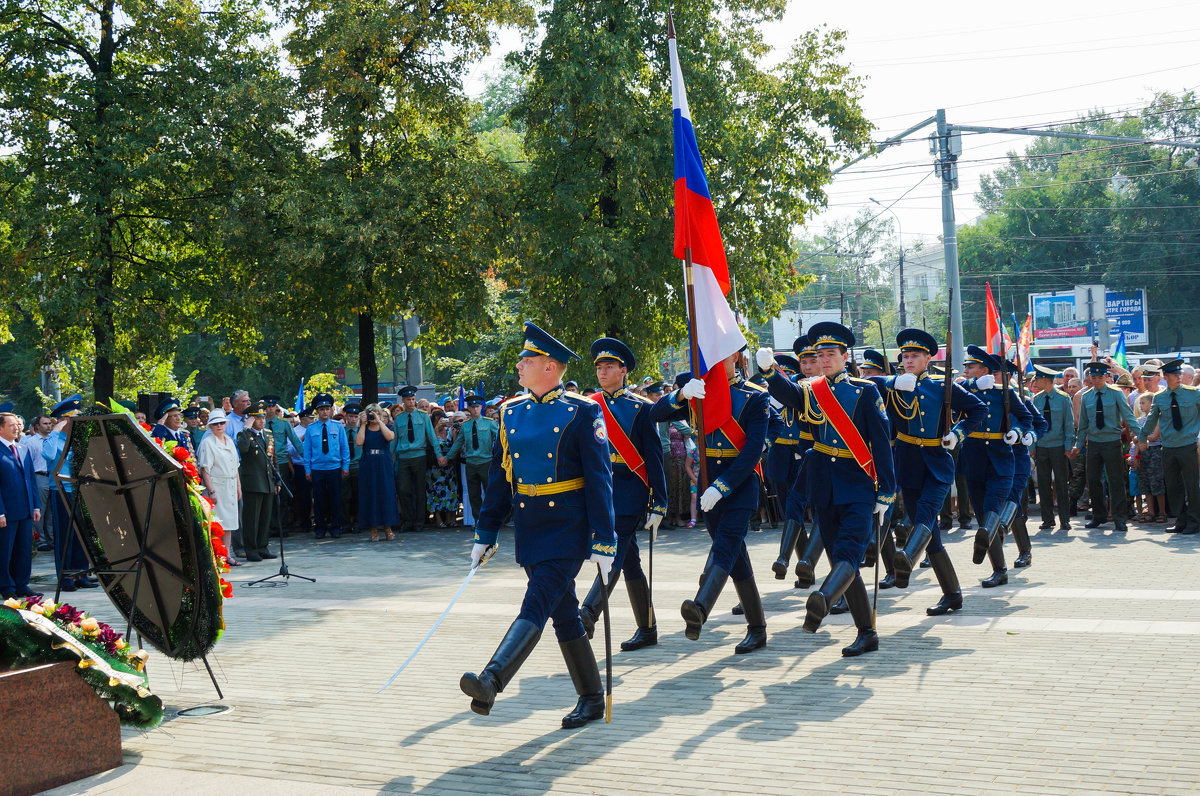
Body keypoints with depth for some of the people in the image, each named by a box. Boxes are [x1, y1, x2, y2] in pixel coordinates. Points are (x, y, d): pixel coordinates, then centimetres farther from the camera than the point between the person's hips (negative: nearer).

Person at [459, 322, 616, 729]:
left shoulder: (582, 412, -7)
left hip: (569, 527, -6)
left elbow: (599, 478, -9)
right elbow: (499, 477, 14)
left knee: (536, 606, -17)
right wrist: (485, 533, 11)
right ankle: (592, 700, 20)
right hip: (528, 527, 6)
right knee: (564, 616, 10)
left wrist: (604, 542, -13)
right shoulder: (510, 412, 10)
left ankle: (491, 682, -33)